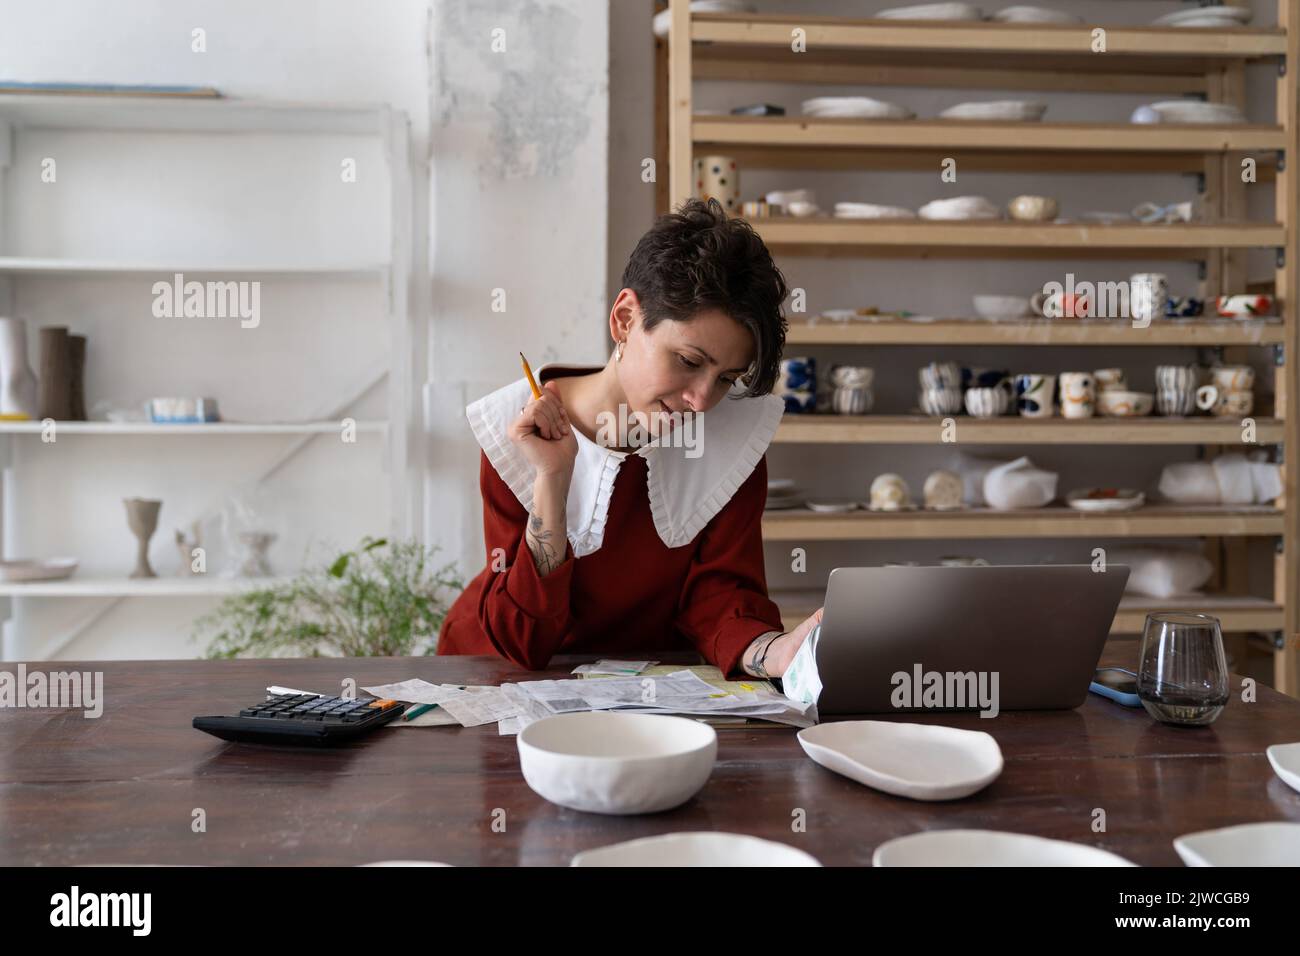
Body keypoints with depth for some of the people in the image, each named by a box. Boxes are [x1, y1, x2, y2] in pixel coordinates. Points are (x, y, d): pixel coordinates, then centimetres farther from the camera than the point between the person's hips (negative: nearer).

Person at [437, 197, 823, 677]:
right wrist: (552, 479, -25)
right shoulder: (512, 432, -13)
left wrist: (773, 652, -28)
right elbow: (521, 642, -15)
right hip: (502, 680, -1)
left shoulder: (738, 434, -8)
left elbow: (715, 592, -8)